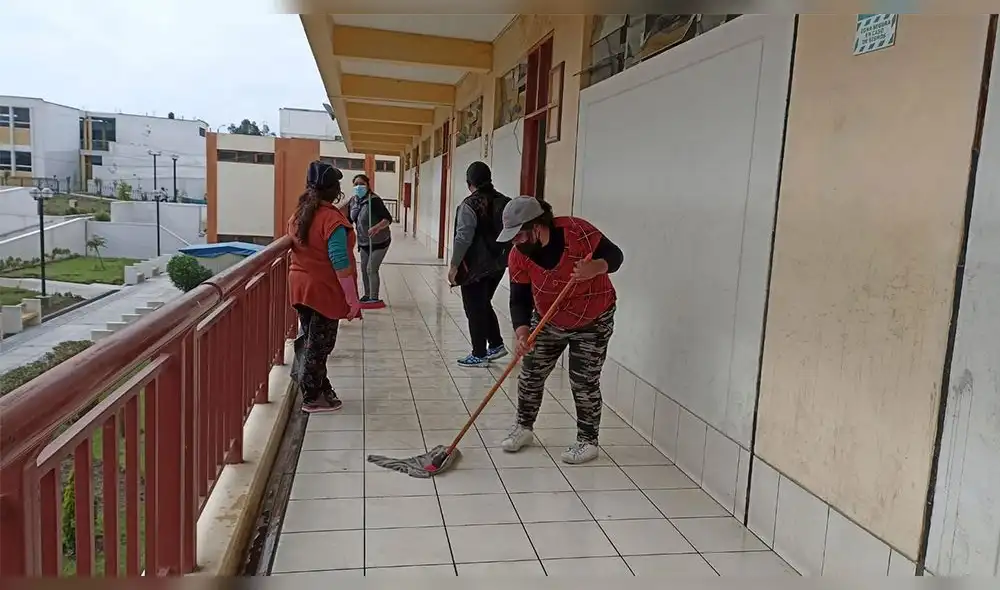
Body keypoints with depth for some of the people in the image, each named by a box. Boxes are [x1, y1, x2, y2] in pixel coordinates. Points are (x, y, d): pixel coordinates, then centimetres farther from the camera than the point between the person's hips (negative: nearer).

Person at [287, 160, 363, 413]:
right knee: (319, 344, 4)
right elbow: (340, 263, -23)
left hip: (300, 286, 8)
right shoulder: (332, 219, -20)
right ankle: (312, 398, 15)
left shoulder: (298, 214, 5)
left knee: (308, 339, 17)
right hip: (324, 290, -8)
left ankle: (316, 387, 29)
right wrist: (352, 298, -18)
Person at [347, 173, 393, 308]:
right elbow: (349, 220, 9)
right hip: (364, 242, 7)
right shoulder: (353, 201, -1)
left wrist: (377, 227, -44)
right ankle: (367, 296, 27)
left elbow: (388, 218, -28)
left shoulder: (374, 200, -23)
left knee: (371, 269, -9)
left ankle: (374, 299, 0)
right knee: (364, 268, 13)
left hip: (379, 241, -7)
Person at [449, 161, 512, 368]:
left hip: (475, 266, -7)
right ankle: (496, 345, 24)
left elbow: (463, 238, -18)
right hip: (497, 264, 7)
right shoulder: (504, 202, 5)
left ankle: (479, 355, 11)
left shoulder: (469, 205, -15)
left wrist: (454, 265, -11)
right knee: (484, 305, 23)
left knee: (475, 310, 4)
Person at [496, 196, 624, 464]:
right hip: (548, 322, 4)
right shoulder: (518, 256, -16)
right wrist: (522, 332, -33)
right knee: (530, 374, 7)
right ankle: (523, 427, 28)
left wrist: (594, 268, -40)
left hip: (592, 323, -4)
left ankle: (588, 442, 16)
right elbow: (519, 299, -16)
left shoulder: (576, 231, -27)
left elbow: (614, 256, -19)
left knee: (584, 383, -1)